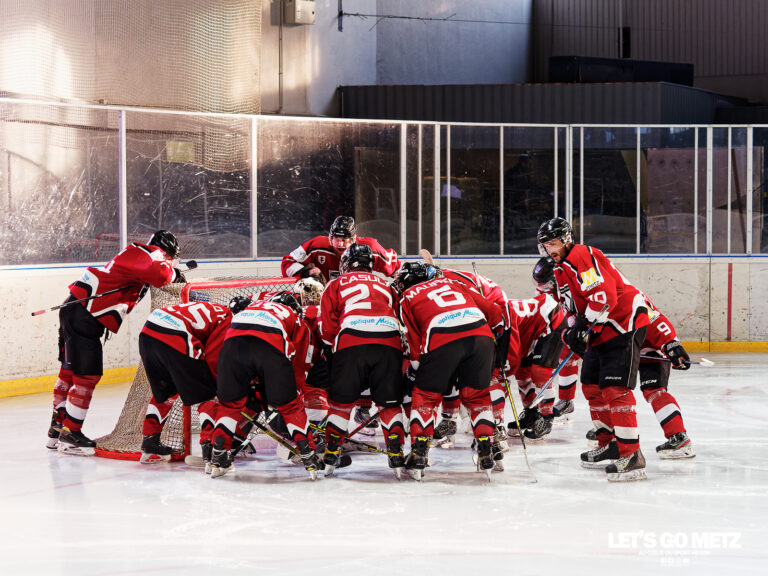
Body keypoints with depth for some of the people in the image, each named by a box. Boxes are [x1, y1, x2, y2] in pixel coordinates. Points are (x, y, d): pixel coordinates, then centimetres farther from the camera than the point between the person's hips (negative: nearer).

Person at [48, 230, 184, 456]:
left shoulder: (138, 255, 19)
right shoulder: (150, 254, -11)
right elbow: (159, 274, -28)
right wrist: (173, 274, -8)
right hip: (83, 315, -11)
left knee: (70, 371, 17)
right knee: (87, 375, -8)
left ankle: (57, 429, 26)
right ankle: (70, 433, -4)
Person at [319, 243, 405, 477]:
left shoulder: (336, 285, 22)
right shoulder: (384, 285, 32)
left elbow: (327, 328, 14)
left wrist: (337, 344, 31)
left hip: (351, 343, -2)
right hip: (389, 343, 2)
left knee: (341, 401, 11)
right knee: (390, 403, 12)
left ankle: (331, 456, 11)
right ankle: (396, 457, 4)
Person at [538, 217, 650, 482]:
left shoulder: (581, 256, -15)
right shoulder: (561, 271, 18)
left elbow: (604, 294, -26)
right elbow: (579, 307, 25)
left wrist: (582, 327, -23)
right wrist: (572, 332, 6)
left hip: (625, 323, -11)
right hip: (600, 331, 11)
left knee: (615, 389, -17)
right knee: (592, 386, 14)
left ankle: (632, 455, -19)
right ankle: (609, 444, 27)